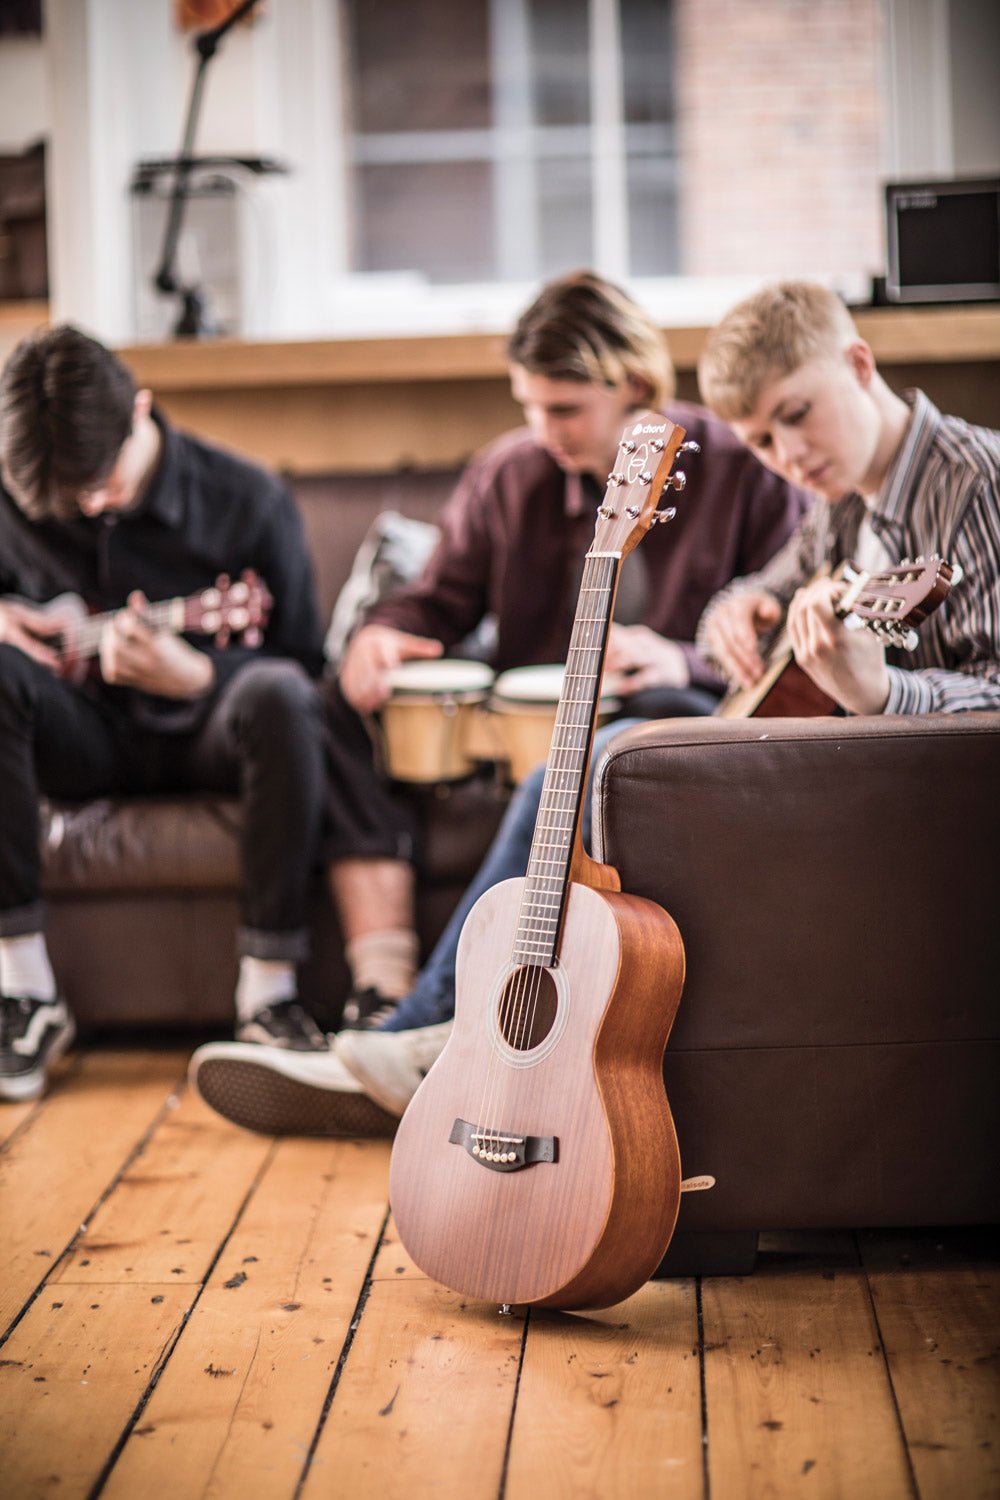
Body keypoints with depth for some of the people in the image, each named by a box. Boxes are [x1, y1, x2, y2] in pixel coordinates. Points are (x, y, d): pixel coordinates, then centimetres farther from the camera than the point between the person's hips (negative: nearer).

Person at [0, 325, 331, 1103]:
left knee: (279, 696, -37)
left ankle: (268, 993, -27)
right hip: (88, 732, 2)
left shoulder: (247, 502, -12)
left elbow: (302, 662, -9)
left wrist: (193, 675, -28)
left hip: (203, 732, -1)